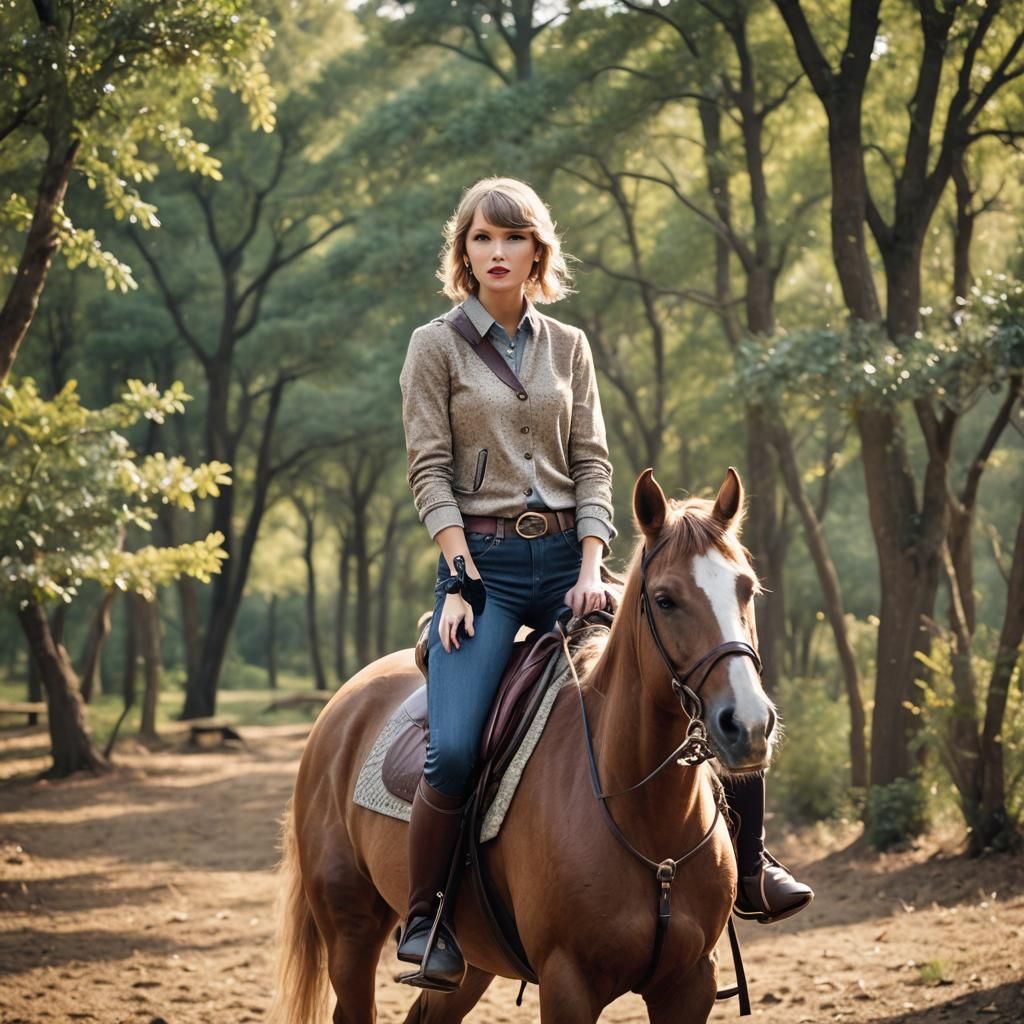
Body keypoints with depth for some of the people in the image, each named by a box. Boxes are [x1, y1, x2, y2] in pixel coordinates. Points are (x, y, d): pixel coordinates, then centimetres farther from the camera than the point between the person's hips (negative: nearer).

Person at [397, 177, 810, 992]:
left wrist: (591, 569, -6)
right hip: (483, 559, -4)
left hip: (565, 556, 4)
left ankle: (748, 866, 9)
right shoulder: (437, 346, 2)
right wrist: (462, 580, -13)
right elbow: (430, 472, -4)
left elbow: (592, 464, 8)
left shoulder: (568, 347, 12)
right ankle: (425, 919, -5)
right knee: (453, 751, -23)